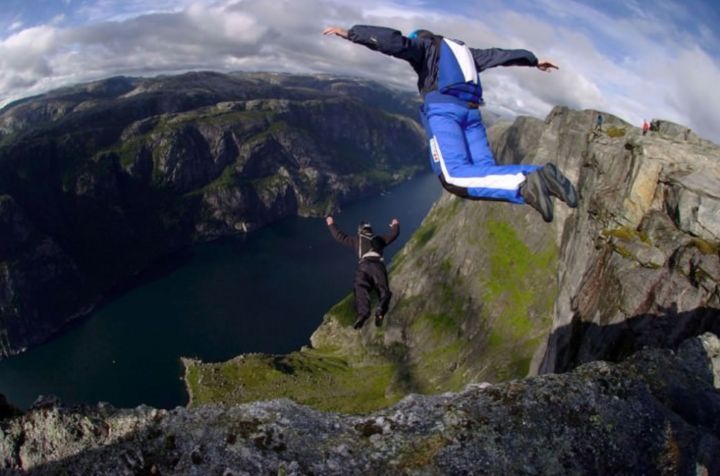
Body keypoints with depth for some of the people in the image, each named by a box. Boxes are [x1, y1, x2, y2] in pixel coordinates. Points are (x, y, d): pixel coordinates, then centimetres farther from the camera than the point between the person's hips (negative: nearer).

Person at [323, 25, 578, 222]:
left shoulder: (423, 46, 18)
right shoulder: (462, 51, 36)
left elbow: (395, 41, -1)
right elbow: (499, 55, 43)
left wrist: (350, 33, -4)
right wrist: (533, 59, 56)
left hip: (443, 108, -7)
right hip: (470, 110, 7)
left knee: (455, 177, -23)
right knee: (486, 171, -4)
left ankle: (523, 185, -42)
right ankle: (538, 174, -28)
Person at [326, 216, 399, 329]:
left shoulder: (357, 240, 29)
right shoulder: (379, 239, 32)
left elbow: (339, 236, 34)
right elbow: (394, 234, 43)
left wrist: (331, 225, 49)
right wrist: (395, 225, 65)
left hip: (364, 265, -1)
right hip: (378, 265, 1)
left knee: (361, 288, -19)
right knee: (384, 289, -7)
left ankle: (363, 313, -45)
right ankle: (381, 309, -40)